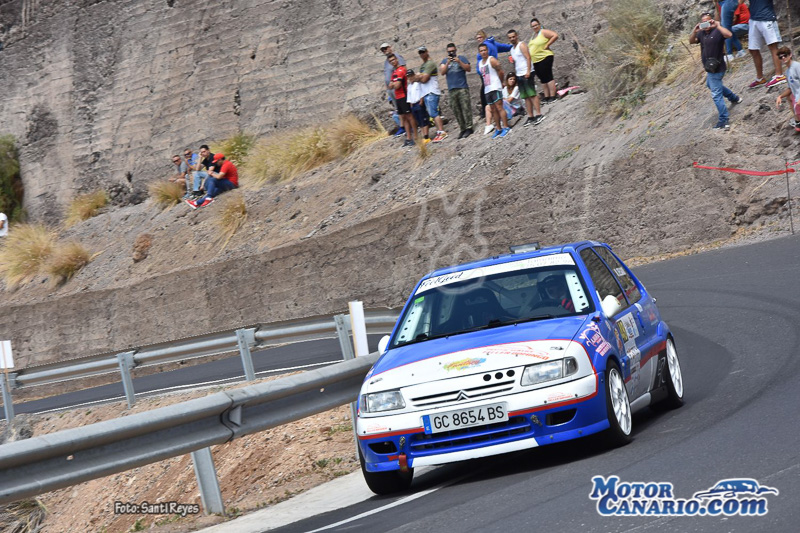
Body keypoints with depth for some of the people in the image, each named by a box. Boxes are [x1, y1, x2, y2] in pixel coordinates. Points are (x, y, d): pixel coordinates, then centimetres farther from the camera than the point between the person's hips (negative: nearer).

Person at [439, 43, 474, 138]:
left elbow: (469, 69, -2)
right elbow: (442, 72, 3)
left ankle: (468, 128, -11)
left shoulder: (461, 58, 8)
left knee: (466, 108, -11)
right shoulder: (444, 61, 16)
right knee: (456, 110, 2)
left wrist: (459, 62, -12)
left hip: (462, 88, -4)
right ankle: (462, 129, 6)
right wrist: (447, 63, -9)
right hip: (452, 90, 4)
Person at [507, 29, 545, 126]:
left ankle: (539, 114, -14)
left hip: (526, 74, -9)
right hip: (519, 75, 9)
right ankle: (530, 116, 7)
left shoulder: (521, 45, -6)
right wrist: (515, 76, 18)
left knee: (532, 94, -12)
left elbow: (528, 58, -15)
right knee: (526, 97, 6)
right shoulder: (512, 49, 20)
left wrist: (528, 71, -24)